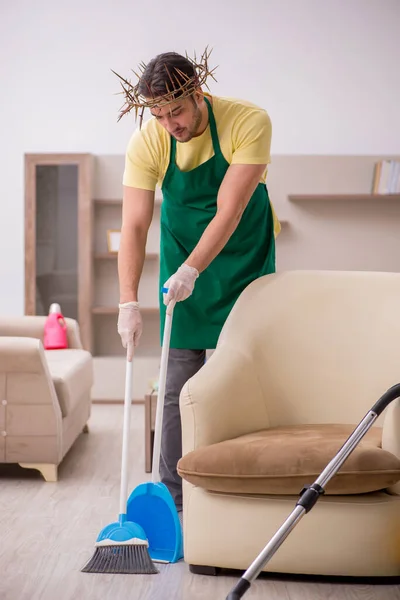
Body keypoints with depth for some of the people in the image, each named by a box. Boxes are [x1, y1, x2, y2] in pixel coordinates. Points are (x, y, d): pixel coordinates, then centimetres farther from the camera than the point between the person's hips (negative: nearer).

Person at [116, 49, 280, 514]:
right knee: (179, 384, -1)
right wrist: (129, 303, -32)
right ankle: (172, 497, 7)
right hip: (182, 258, 2)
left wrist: (191, 271, -36)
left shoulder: (249, 122, -23)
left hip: (244, 258, -1)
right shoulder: (146, 143, -17)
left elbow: (230, 211, -27)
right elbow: (134, 226, -22)